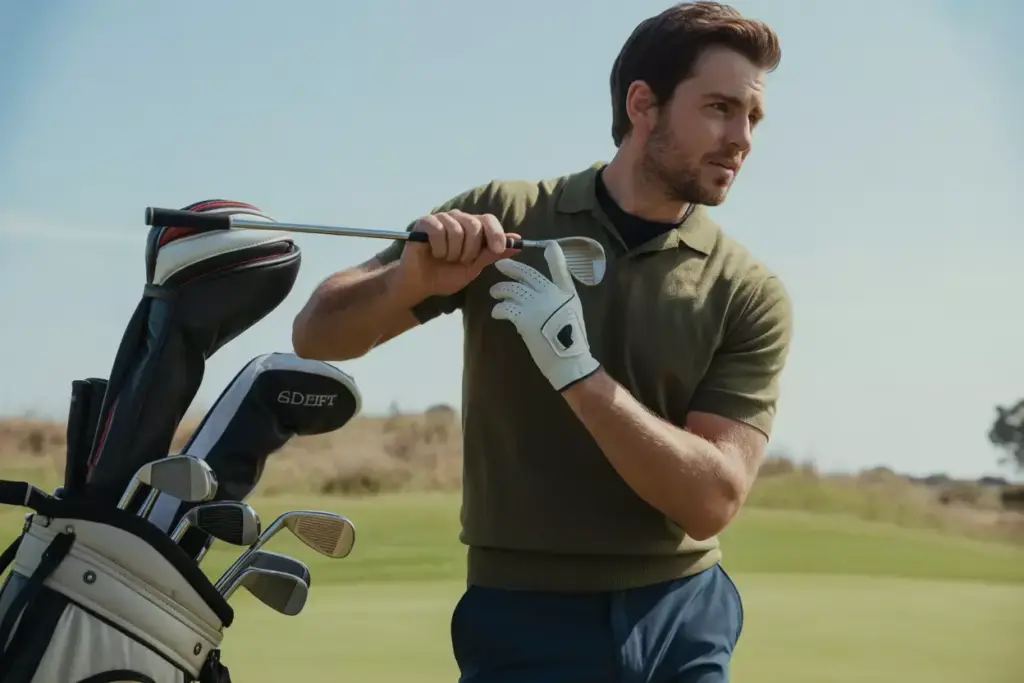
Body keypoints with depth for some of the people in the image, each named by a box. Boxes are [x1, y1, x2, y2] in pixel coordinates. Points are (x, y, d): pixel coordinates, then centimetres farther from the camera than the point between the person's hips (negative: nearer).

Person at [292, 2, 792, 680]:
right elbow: (319, 335, -2)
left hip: (687, 622, 1)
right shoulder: (501, 217, -5)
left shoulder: (750, 294, -6)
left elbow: (712, 499, -14)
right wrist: (410, 280, -22)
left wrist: (578, 371, -25)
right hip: (526, 619, 0)